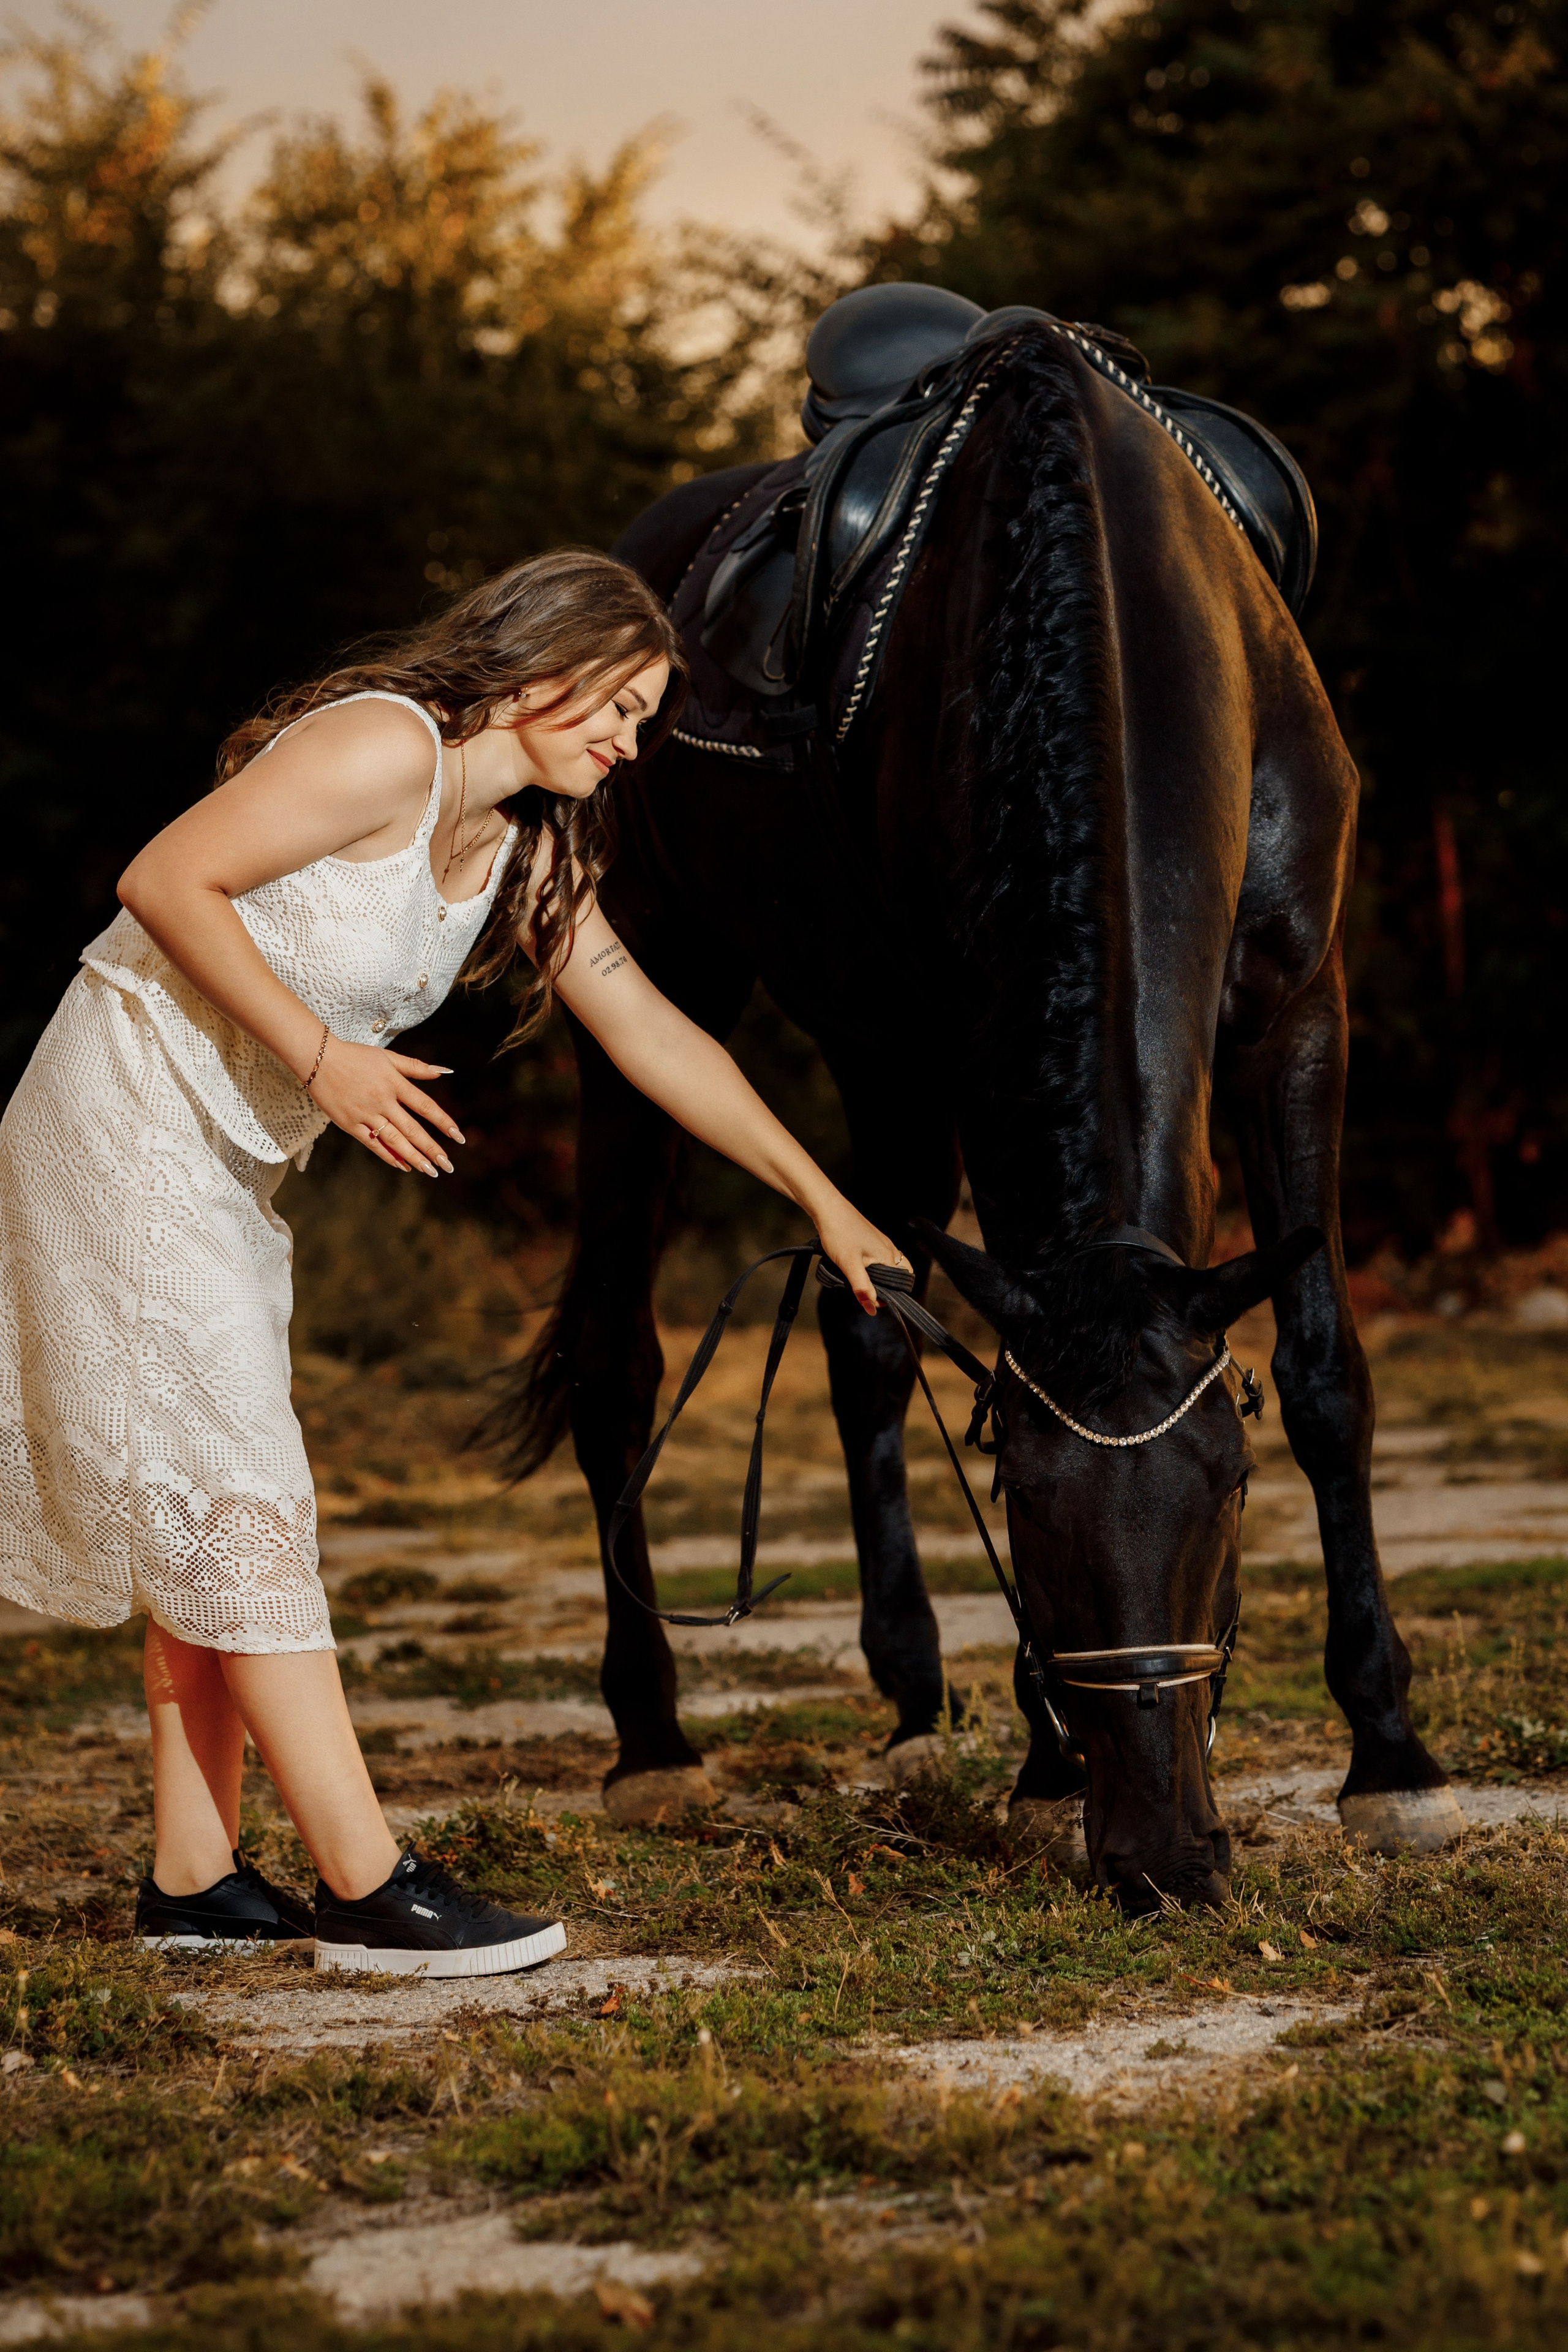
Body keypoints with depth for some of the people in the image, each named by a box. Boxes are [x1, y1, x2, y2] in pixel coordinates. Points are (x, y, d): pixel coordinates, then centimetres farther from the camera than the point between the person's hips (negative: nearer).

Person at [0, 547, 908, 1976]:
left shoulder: (527, 850, 9)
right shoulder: (388, 747, -18)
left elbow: (652, 1033, 11)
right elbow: (167, 882, -22)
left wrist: (822, 1199, 10)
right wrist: (322, 1058, -22)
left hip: (226, 1163, 10)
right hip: (127, 1119, -10)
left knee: (212, 1516, 10)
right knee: (235, 1500, -9)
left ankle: (195, 1880, 17)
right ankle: (367, 1892, -9)